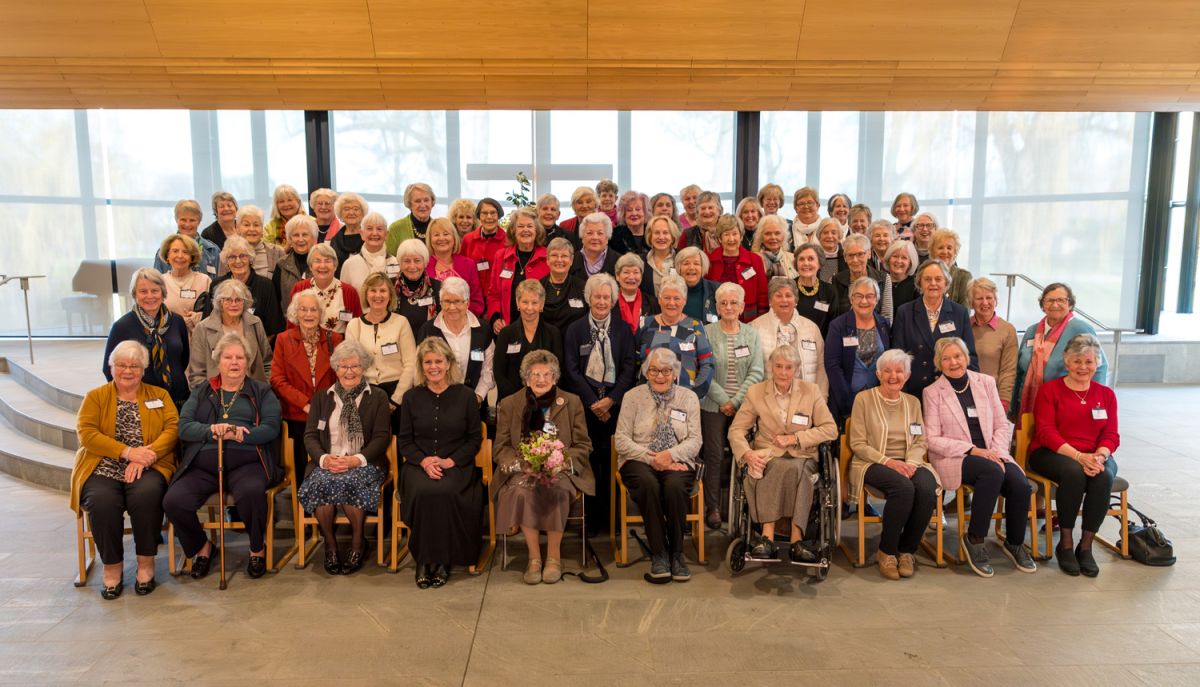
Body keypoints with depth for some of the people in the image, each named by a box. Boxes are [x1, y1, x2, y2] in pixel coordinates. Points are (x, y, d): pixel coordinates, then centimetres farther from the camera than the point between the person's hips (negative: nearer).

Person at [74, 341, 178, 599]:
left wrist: (146, 456, -16)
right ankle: (112, 566, -12)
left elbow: (173, 428, 2)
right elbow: (86, 433, 0)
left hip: (148, 467, 0)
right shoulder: (95, 397, 15)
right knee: (102, 501, -32)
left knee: (146, 494, -34)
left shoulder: (159, 395, 16)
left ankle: (146, 563, -16)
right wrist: (127, 452, -14)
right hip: (103, 468, 1)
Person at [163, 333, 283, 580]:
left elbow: (271, 428, 0)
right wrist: (212, 430, -13)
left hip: (246, 464, -3)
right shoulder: (201, 391, 22)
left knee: (252, 492, -35)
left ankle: (258, 549, -7)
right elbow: (183, 427, 8)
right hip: (202, 467, 3)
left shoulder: (262, 391, 16)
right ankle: (201, 547, 7)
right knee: (173, 501, -24)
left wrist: (236, 434, -15)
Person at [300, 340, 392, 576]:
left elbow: (382, 437, 2)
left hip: (364, 464, -2)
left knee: (348, 482, -35)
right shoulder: (322, 397, 19)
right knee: (321, 483, -33)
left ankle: (358, 543, -11)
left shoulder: (377, 397, 11)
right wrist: (324, 458, -11)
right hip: (328, 463, 2)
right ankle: (330, 544, -11)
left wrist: (357, 459, -14)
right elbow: (310, 435, 10)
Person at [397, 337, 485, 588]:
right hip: (419, 464, 1)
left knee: (446, 492, -33)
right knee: (423, 491, -32)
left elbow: (475, 438, 6)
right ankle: (423, 560, -17)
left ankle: (443, 559, -16)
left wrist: (450, 461, -9)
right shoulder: (411, 397, 10)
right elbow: (404, 440, 10)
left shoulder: (465, 396, 6)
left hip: (457, 465, -1)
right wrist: (423, 460, -9)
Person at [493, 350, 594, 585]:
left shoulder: (572, 402, 9)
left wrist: (560, 463, -13)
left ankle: (554, 556, -15)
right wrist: (522, 463, -14)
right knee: (522, 492, -32)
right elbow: (501, 447, 7)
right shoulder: (509, 404, 11)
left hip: (561, 470, 0)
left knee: (556, 491, -33)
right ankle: (534, 557, -18)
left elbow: (583, 445, 6)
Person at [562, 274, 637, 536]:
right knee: (589, 460, -1)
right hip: (585, 403, 0)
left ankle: (611, 515, 11)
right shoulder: (574, 330, 6)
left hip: (615, 403, 1)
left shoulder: (623, 330, 7)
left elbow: (629, 369, 2)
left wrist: (610, 400, -9)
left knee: (613, 460, 0)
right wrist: (593, 402, -7)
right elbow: (571, 370, 1)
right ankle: (592, 517, 8)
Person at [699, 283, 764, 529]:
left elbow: (756, 372, 1)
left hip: (744, 405, 2)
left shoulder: (752, 334, 7)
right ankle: (712, 507, 10)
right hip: (713, 405, -1)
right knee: (714, 456, -1)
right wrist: (723, 400, -10)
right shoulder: (707, 333, 1)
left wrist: (735, 402, -8)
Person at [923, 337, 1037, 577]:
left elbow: (1003, 425, 10)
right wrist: (972, 450, -15)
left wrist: (996, 452, -9)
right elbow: (933, 439, -6)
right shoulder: (932, 392, 0)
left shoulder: (986, 382, 11)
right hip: (953, 459, -4)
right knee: (993, 472, -33)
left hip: (990, 454, 4)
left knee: (1020, 484, -24)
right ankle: (974, 540, -16)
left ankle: (1015, 543, 3)